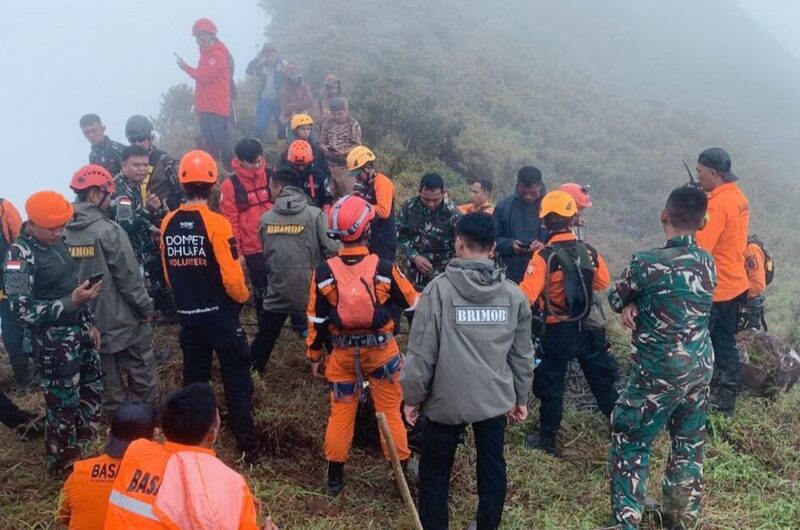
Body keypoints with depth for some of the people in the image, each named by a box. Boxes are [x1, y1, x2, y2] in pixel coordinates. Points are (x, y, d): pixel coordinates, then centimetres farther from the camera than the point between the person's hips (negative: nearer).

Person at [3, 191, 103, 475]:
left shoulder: (56, 242, 5)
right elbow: (24, 311, -23)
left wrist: (89, 323, 17)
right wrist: (70, 302, -30)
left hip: (79, 331, 8)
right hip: (53, 341, -8)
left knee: (93, 389, 19)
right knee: (63, 404, 4)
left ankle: (82, 451, 40)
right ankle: (62, 465, 25)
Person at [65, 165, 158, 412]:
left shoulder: (62, 232, -1)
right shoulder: (108, 230, -19)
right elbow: (129, 276, -17)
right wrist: (146, 307, -4)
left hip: (91, 322, 6)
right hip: (123, 319, -6)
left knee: (108, 381, 18)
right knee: (142, 376, 10)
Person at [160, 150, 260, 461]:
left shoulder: (168, 223, -2)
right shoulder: (216, 223, -18)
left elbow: (168, 271, 6)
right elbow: (231, 276, -20)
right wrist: (243, 297, 0)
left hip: (187, 315, 5)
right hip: (220, 314, -5)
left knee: (194, 380, 17)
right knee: (236, 380, 6)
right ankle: (247, 446, 11)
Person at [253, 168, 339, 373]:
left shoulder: (266, 218, 1)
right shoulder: (315, 214, -11)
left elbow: (265, 255, 10)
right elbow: (332, 250, -14)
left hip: (278, 290, 2)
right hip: (312, 289, -2)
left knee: (266, 335, 20)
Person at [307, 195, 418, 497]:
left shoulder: (324, 273, -11)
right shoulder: (384, 269, -15)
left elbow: (316, 320, -3)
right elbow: (413, 303, -1)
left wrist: (314, 356, 10)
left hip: (343, 353, 1)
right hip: (382, 350, -1)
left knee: (341, 412, 14)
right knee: (390, 411, 12)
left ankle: (335, 476, 25)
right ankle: (403, 469, 25)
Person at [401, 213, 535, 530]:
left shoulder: (439, 289, -14)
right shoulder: (514, 295, -1)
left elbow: (421, 352, -12)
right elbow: (522, 354, 6)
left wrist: (412, 396, 0)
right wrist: (521, 397, 19)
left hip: (447, 399, -3)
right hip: (496, 399, 4)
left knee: (435, 472, 13)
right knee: (492, 467, 19)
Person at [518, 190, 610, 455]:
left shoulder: (544, 256, -21)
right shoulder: (590, 251, -5)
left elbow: (526, 295, -27)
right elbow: (602, 282, 11)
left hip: (557, 331, -5)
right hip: (587, 327, 5)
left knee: (551, 384, 9)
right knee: (600, 378, 25)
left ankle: (547, 439, 18)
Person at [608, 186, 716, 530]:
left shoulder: (647, 262, -19)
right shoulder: (707, 262, 0)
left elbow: (615, 299, -3)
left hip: (659, 373, -6)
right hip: (700, 368, 6)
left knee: (629, 443, 8)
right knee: (689, 444, 19)